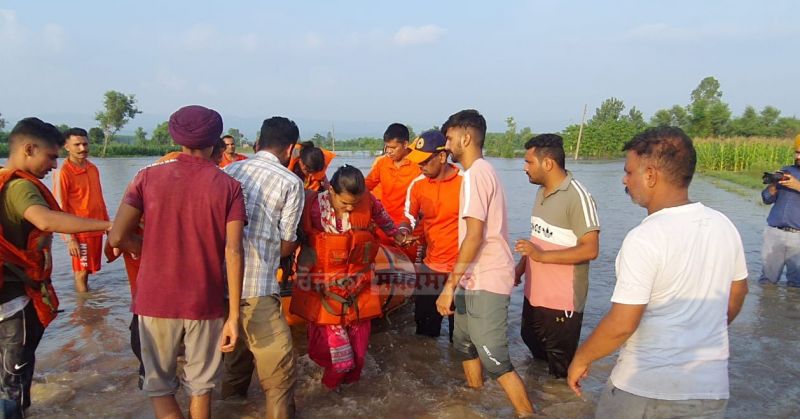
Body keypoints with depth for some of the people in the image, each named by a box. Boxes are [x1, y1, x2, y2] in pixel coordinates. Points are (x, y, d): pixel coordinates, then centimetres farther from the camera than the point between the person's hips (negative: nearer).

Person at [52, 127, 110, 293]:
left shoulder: (93, 168, 8)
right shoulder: (62, 173, -12)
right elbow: (60, 208, -12)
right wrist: (70, 238, -15)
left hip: (96, 229, 6)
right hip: (80, 231, -6)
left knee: (87, 270, 15)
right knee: (81, 273, 2)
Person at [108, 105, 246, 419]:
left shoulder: (148, 177, -4)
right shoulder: (229, 187, -6)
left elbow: (117, 238, -7)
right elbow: (234, 251, -12)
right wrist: (234, 315, -9)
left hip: (156, 300, 0)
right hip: (206, 303, 0)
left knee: (159, 385, 17)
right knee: (200, 386, 17)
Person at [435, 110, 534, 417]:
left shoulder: (475, 173, -16)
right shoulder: (482, 171, 14)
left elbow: (475, 235, -23)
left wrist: (449, 285, -22)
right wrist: (458, 281, 20)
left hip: (485, 282, -10)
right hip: (477, 279, 10)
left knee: (494, 359, -4)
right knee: (464, 343, 21)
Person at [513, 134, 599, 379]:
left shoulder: (578, 197, -20)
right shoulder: (542, 192, 7)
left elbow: (590, 250, -24)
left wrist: (542, 256, -28)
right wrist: (521, 267, 11)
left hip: (562, 299, -9)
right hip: (534, 292, 9)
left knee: (561, 365, 7)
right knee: (532, 340, 26)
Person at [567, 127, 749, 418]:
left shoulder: (645, 238, -22)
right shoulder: (723, 226, -1)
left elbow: (620, 326, -22)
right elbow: (737, 295, 13)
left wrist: (581, 358, -6)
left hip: (645, 390, -6)